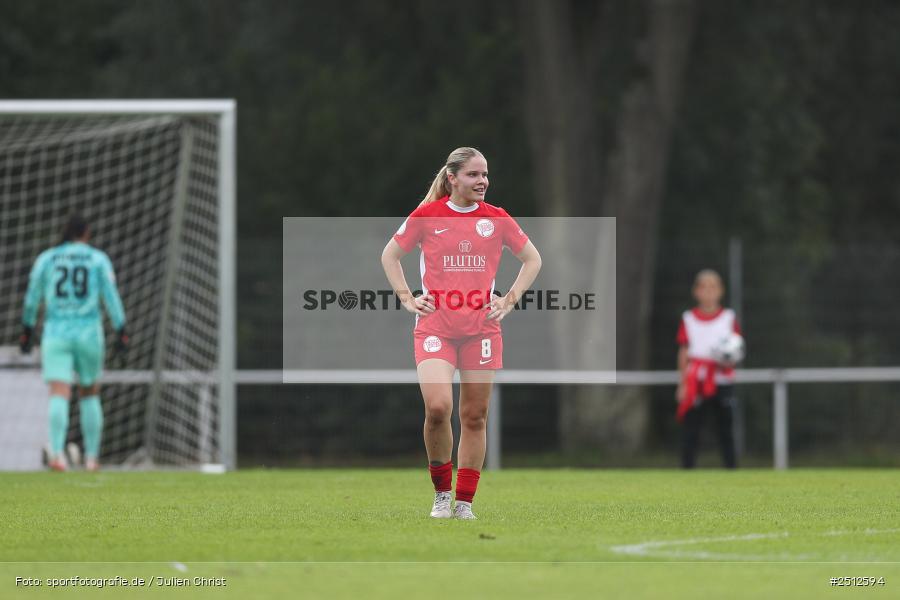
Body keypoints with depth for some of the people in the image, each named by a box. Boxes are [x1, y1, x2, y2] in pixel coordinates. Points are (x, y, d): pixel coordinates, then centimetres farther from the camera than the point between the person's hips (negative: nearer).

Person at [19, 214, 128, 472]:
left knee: (59, 395, -10)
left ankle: (56, 452, -31)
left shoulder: (46, 258, 7)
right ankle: (92, 456, 18)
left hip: (56, 333, 0)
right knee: (90, 394, 18)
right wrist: (121, 332, -2)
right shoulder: (98, 259, 3)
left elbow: (32, 297, 9)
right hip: (88, 332, 0)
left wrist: (27, 331, 17)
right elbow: (111, 296, -4)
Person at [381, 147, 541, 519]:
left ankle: (465, 502, 13)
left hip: (482, 328, 2)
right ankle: (441, 492, 0)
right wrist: (407, 299, 4)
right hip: (435, 326, -2)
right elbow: (390, 255, 14)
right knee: (437, 407, -19)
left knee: (474, 417, 3)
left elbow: (532, 259, 19)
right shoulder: (427, 215, 1)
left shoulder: (496, 218, 6)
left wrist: (510, 300, 7)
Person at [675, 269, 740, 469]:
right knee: (690, 429, -4)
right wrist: (683, 384, 3)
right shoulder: (688, 319, 6)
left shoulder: (729, 318, 7)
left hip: (722, 382, 0)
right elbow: (684, 353, 8)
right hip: (695, 383, 0)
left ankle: (731, 469, 7)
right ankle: (687, 470, -2)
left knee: (725, 428, 4)